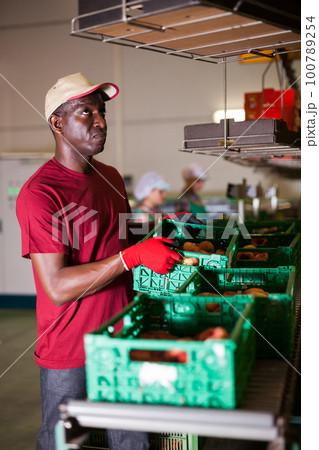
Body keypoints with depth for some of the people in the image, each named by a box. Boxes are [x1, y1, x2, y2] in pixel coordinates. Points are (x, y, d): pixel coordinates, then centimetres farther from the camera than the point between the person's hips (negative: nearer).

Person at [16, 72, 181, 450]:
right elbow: (57, 288, -23)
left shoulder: (111, 177, 8)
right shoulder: (39, 194, -17)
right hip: (68, 352, -6)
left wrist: (161, 246, 6)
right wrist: (133, 256, -28)